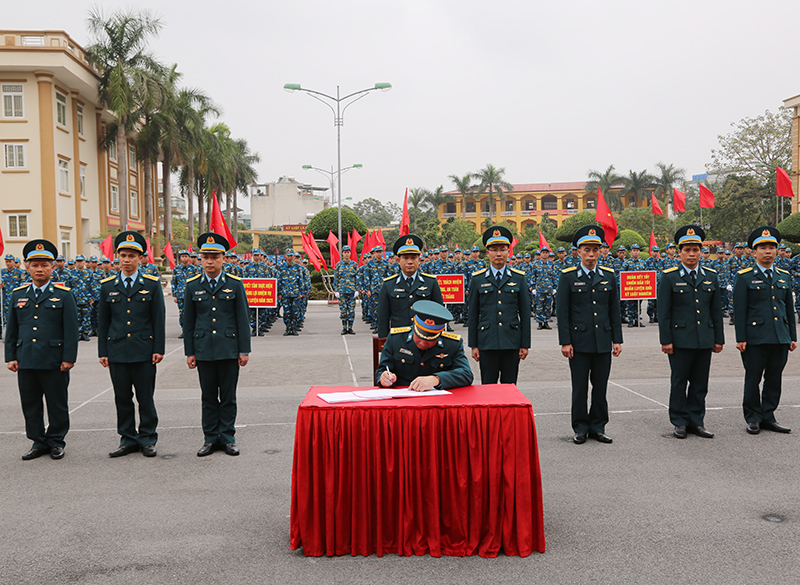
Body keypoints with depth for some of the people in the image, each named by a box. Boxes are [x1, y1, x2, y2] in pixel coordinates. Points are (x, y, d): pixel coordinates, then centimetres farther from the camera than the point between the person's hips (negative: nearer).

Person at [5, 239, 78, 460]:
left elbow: (71, 330, -3)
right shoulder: (17, 295, 10)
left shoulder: (64, 295, 0)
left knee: (57, 404, 5)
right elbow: (11, 330, 13)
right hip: (26, 361, 3)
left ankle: (56, 441, 19)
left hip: (54, 362, -3)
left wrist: (69, 358, -8)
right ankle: (38, 442, 21)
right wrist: (10, 357, 7)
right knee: (30, 404, 9)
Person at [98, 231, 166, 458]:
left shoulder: (152, 284, 2)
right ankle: (128, 440, 18)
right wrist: (102, 352, 5)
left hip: (144, 351, -2)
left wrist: (158, 349, -5)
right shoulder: (107, 286, 7)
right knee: (122, 398, 8)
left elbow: (158, 319, 1)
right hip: (117, 351, 2)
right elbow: (103, 321, 10)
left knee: (145, 398, 3)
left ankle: (147, 439, 15)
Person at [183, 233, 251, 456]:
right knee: (208, 397, 8)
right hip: (203, 349, 1)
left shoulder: (235, 284, 1)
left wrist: (244, 350, -2)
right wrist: (189, 352, 3)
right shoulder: (192, 285, 4)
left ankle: (227, 437, 15)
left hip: (229, 349, -1)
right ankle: (211, 438, 17)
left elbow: (242, 319, 2)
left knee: (228, 396, 5)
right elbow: (188, 322, 7)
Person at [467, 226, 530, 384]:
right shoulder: (477, 279, 5)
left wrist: (525, 344, 2)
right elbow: (473, 315, 6)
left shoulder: (519, 278, 7)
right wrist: (473, 345, 2)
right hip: (487, 343, -1)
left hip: (512, 342, 1)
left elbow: (525, 313, 6)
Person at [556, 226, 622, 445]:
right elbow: (562, 312, -3)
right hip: (579, 341, -3)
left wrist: (617, 340, 6)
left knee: (601, 387, 8)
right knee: (580, 388, 3)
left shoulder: (609, 276, 8)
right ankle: (580, 428, 14)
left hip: (603, 342, 3)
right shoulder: (568, 276, -1)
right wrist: (565, 342, -8)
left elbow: (614, 311, 11)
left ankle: (598, 427, 19)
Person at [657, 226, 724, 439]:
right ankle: (679, 422, 14)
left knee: (700, 383, 9)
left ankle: (696, 421, 19)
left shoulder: (711, 276, 9)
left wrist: (718, 339, 9)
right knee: (679, 382, 3)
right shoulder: (669, 277, -3)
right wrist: (665, 340, -9)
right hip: (680, 339, -3)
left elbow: (716, 310, 12)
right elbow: (663, 312, -4)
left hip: (705, 340, 4)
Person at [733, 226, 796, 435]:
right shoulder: (744, 277, -2)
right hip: (755, 338, -4)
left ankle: (768, 417, 19)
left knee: (774, 379, 9)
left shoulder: (784, 277, 13)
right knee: (753, 379, 2)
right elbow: (739, 310, -5)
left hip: (780, 339, 5)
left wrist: (792, 337, 13)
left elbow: (789, 309, 16)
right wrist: (741, 338, -10)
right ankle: (753, 418, 14)